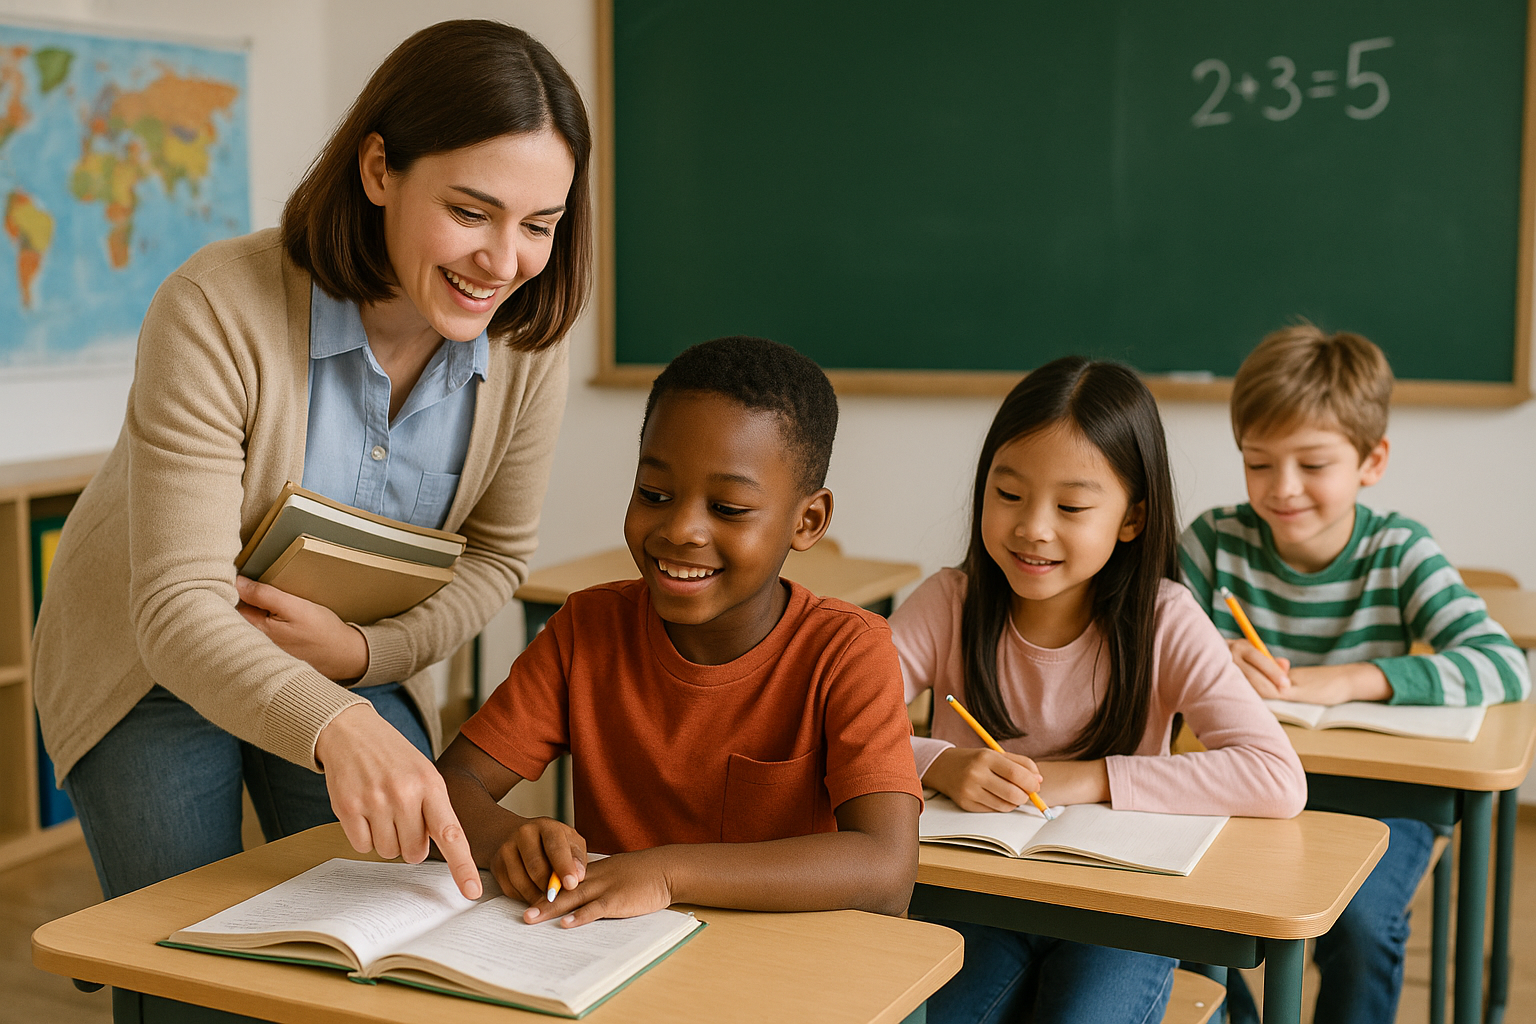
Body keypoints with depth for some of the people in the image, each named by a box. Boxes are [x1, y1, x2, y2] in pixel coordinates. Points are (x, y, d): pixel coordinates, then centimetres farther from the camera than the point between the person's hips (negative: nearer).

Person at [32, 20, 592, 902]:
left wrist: (365, 653, -21)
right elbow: (178, 606, -34)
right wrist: (336, 730, -52)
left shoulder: (526, 345, -17)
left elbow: (496, 555, -3)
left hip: (353, 676, 4)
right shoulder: (217, 311, -30)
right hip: (152, 664, -3)